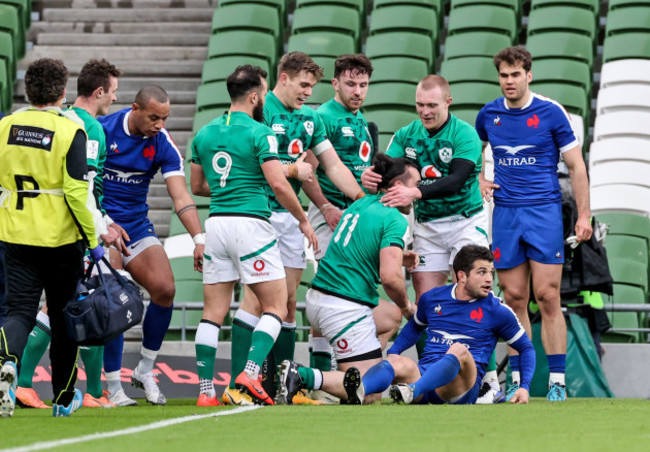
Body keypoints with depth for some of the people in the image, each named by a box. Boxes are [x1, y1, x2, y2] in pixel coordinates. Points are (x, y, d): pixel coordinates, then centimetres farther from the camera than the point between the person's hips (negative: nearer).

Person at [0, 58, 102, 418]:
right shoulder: (70, 131, -12)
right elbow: (76, 192, -16)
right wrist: (92, 240, -8)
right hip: (60, 238, -2)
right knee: (63, 316, 13)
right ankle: (64, 397, 25)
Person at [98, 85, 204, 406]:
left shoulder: (162, 144, -4)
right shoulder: (101, 130, -13)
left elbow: (181, 197, -8)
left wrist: (199, 239, -19)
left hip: (137, 225, 4)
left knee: (164, 289, -9)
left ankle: (144, 371, 10)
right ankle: (113, 387, -5)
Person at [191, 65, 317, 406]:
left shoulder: (205, 134, 12)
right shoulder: (259, 133, -7)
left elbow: (197, 186, 20)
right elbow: (278, 184, -13)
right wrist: (303, 220, -1)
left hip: (216, 223, 6)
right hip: (251, 222, -6)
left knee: (213, 311, 6)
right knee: (275, 306, 2)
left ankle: (205, 391, 0)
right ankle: (251, 373, -15)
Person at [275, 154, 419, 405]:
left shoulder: (361, 204, 14)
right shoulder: (395, 220, -11)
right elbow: (390, 277, -22)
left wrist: (397, 258, 19)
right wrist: (407, 307, -2)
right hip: (344, 307, -9)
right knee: (371, 391, -6)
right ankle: (303, 376, -24)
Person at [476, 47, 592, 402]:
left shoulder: (550, 112, -4)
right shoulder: (489, 115, 7)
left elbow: (575, 166, 0)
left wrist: (583, 216, -4)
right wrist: (479, 181, 12)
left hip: (544, 212, -3)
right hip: (505, 213, 3)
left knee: (547, 297, -8)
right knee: (514, 299, 3)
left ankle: (557, 381, -6)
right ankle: (517, 380, 7)